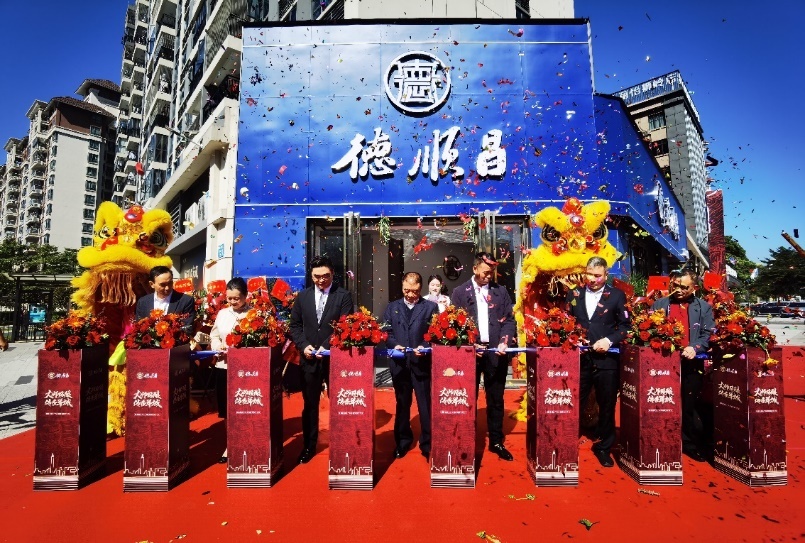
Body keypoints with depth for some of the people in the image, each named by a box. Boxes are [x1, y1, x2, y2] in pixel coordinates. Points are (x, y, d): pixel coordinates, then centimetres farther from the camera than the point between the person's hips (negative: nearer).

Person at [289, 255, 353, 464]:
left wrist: (326, 347, -18)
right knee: (310, 404, 13)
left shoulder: (343, 296, -4)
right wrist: (304, 345, -7)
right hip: (309, 358, 3)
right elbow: (294, 325, 9)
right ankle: (309, 446, 28)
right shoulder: (302, 296, 8)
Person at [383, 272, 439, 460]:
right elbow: (386, 331, 6)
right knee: (402, 404, 15)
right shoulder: (392, 307, 11)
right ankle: (402, 441, 31)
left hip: (421, 362, -2)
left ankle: (427, 443, 20)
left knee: (425, 404, 5)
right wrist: (394, 344, -11)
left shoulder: (431, 307, 3)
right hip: (399, 363, 3)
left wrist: (424, 347, -19)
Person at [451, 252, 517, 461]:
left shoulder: (501, 291, 9)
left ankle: (496, 442, 25)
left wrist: (505, 342, -11)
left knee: (496, 399, 11)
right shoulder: (460, 292, 3)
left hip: (495, 351, 2)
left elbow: (509, 320, 5)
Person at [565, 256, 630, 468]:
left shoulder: (617, 295, 2)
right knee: (575, 403, 7)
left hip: (606, 358, -1)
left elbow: (625, 325, 0)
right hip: (579, 357, 1)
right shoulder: (574, 294, 9)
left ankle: (603, 447, 29)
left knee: (607, 405, 11)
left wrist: (609, 340, -14)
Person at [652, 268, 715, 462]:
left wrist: (694, 347, -16)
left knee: (690, 406, 7)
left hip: (691, 364, 0)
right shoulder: (659, 304, 9)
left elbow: (709, 334, 0)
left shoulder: (704, 307, 8)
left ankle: (692, 444, 22)